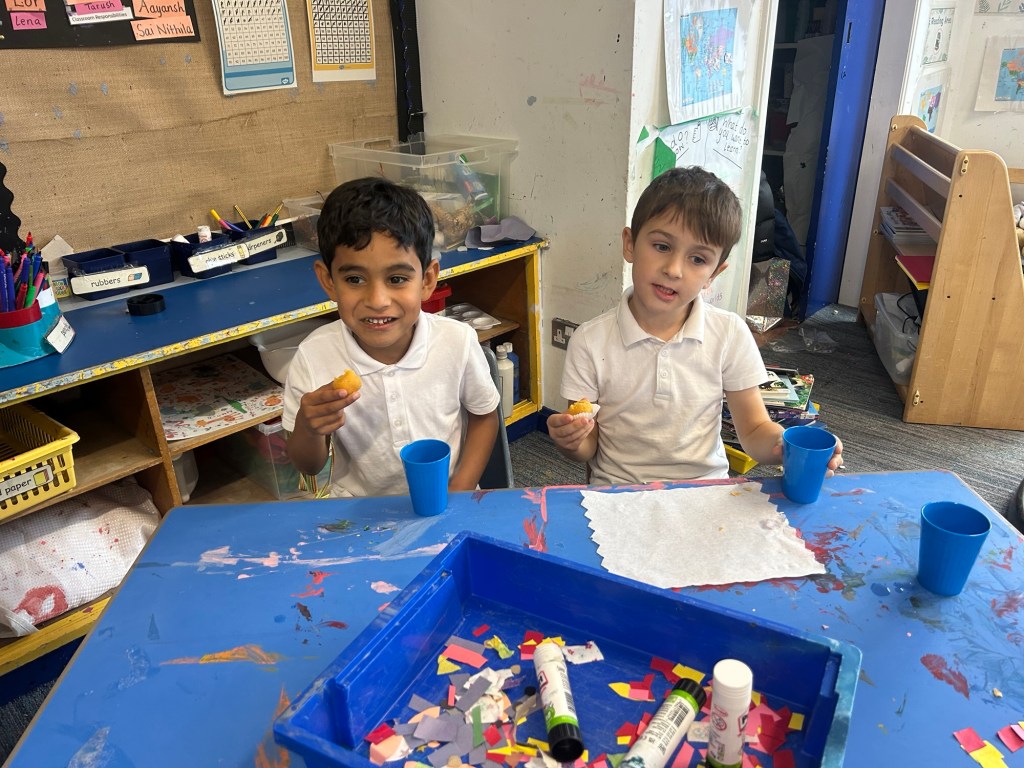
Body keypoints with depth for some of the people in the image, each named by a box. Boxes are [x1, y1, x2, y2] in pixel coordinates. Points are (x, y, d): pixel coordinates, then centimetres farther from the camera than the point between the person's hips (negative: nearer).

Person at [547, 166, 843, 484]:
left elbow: (754, 431, 3)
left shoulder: (730, 335, -3)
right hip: (618, 496, -2)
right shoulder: (591, 342, -8)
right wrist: (571, 440, -22)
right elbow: (587, 446, -1)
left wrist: (784, 443, -17)